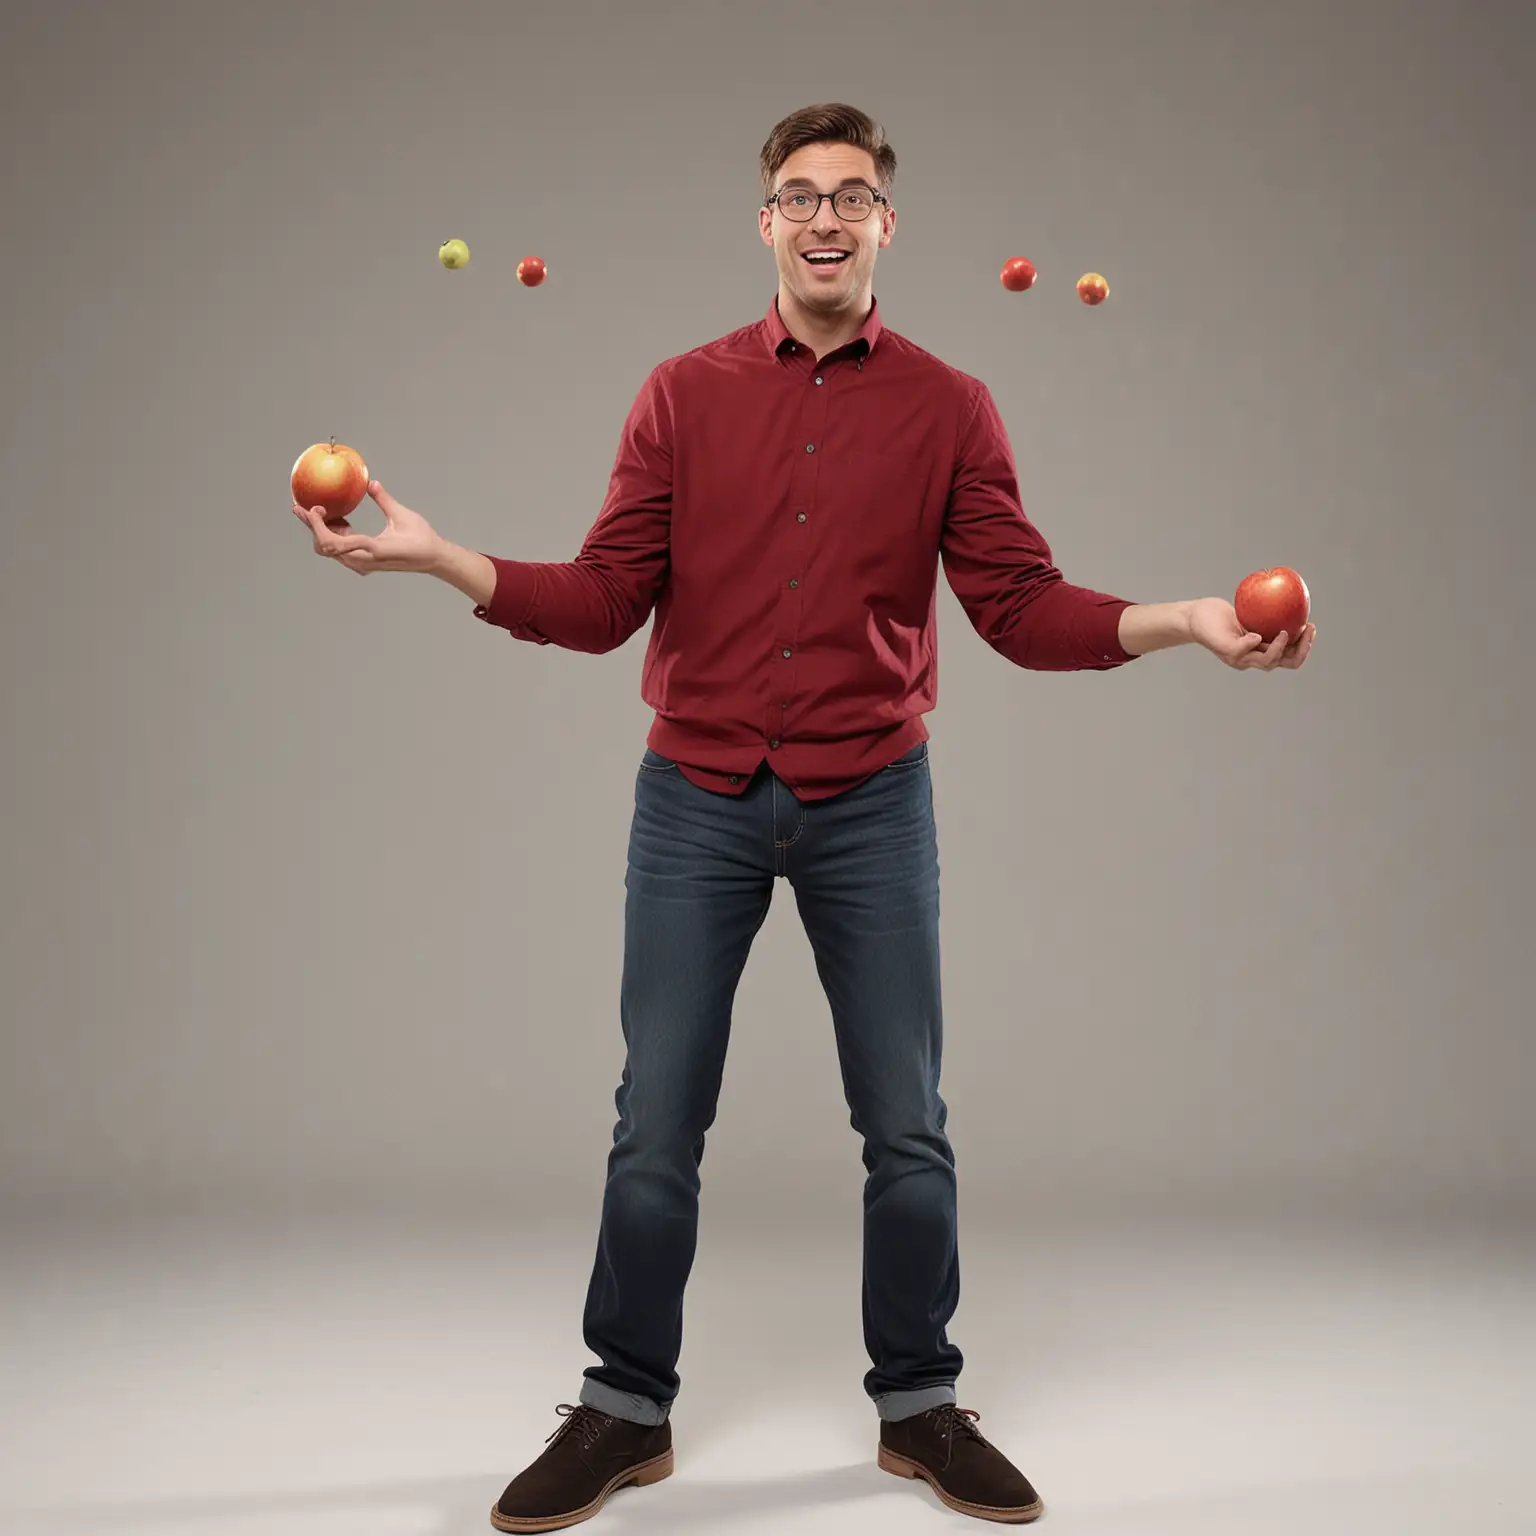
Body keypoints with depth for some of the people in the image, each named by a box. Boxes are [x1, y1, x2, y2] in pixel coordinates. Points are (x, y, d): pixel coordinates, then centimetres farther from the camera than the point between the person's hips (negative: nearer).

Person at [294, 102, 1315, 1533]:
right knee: (655, 1128, 4)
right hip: (697, 799, 0)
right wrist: (433, 555, -12)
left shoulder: (949, 410, 3)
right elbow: (604, 601, 0)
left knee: (907, 1128, 6)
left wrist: (1184, 621, -15)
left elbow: (1023, 608, -1)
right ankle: (624, 1413, 21)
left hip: (869, 803, 0)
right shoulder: (682, 395, 5)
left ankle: (919, 1405, 25)